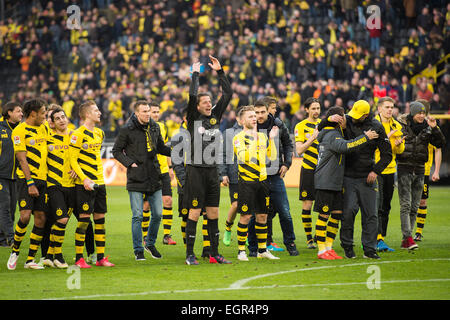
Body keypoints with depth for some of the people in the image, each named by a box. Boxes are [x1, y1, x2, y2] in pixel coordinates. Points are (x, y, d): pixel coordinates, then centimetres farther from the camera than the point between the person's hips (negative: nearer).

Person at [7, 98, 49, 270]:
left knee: (40, 218, 1)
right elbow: (22, 159, -12)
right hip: (27, 179, -6)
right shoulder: (20, 131, -7)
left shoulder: (43, 128, 14)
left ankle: (30, 259, 7)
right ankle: (15, 251, 6)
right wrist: (30, 183, -18)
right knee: (25, 216, -16)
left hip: (42, 179, 6)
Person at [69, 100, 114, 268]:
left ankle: (101, 257, 11)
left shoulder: (99, 133, 14)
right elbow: (73, 160, -12)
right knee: (84, 219, -7)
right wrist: (84, 179, -20)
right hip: (84, 184, -7)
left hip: (99, 183, 7)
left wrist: (98, 176, 14)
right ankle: (79, 258, -2)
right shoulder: (78, 134, -9)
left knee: (100, 219, 7)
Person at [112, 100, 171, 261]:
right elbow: (116, 151, 2)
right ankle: (138, 250, 7)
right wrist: (130, 163, -10)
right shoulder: (127, 130, -6)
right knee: (137, 216, -3)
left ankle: (150, 244, 26)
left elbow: (161, 148, 19)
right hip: (136, 179, -4)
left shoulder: (155, 127, 8)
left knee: (157, 214, 6)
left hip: (154, 178, 4)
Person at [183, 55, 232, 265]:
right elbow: (192, 95, -17)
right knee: (194, 213, -3)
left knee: (213, 213, 8)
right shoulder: (193, 119, -3)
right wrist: (195, 74, -5)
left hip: (212, 171, 5)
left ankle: (215, 254, 13)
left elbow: (228, 94, 9)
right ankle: (189, 254, 1)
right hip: (196, 171, -5)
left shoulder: (215, 117, 11)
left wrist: (219, 71, 6)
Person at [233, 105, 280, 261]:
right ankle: (241, 251, 2)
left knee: (262, 216, 9)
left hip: (262, 180, 6)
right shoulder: (238, 138, -6)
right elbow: (244, 157, -20)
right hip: (246, 181, -6)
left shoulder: (262, 136, 13)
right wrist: (253, 140, -22)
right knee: (245, 216, -5)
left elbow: (272, 156, 14)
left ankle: (262, 250, 18)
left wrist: (271, 139, 4)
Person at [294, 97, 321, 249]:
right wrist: (312, 138, -21)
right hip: (308, 169, -3)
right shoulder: (301, 126, -1)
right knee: (307, 204, -3)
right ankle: (309, 239, 6)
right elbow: (299, 150, -10)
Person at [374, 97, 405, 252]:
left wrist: (399, 144, -7)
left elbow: (400, 150, 15)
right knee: (377, 206, -11)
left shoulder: (396, 126, 12)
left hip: (390, 169, 6)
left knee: (385, 207, 10)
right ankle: (377, 239, -10)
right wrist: (386, 137, -24)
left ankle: (381, 239, 16)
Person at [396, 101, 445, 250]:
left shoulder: (426, 127, 7)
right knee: (405, 204, -13)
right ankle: (408, 237, -17)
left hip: (419, 169, 5)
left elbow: (440, 143, 4)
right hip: (404, 168, -5)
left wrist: (435, 129, -9)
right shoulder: (402, 125, -5)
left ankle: (405, 241, 12)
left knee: (415, 206, 6)